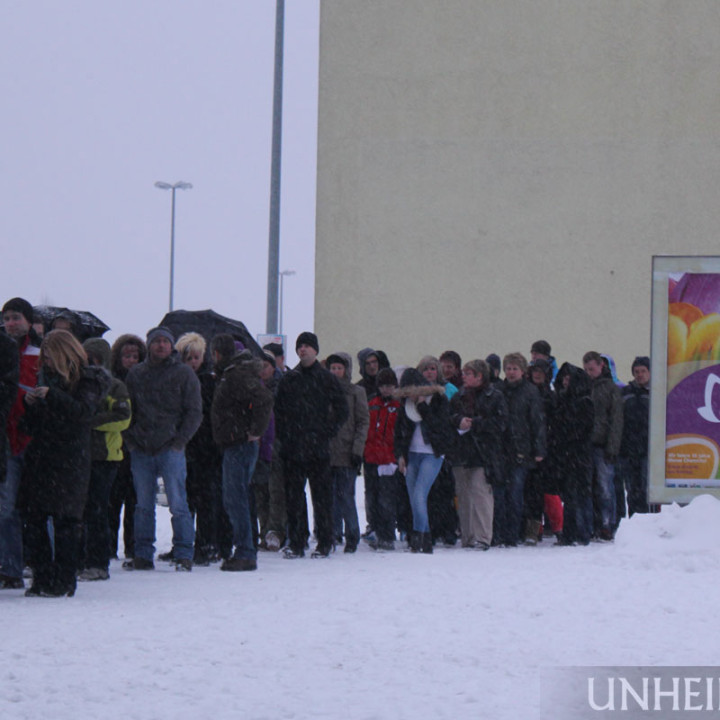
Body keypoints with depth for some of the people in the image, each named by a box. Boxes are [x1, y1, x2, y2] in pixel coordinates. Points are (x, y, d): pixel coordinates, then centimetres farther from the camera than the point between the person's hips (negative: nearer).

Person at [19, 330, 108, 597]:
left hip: (70, 462, -6)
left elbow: (84, 412, -18)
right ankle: (41, 578, 6)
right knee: (33, 516, 0)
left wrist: (52, 395, -23)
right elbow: (32, 426, 19)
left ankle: (62, 581, -1)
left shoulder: (88, 380, 0)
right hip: (40, 459, 6)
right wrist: (30, 404, -1)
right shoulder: (47, 377, 18)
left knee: (65, 520, -5)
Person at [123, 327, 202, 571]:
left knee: (178, 504, -5)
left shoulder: (184, 373, 3)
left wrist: (180, 440, -8)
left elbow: (194, 411, 1)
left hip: (170, 449, -3)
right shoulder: (136, 374, 12)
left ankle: (184, 555, -1)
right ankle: (143, 555, 12)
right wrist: (130, 438, 3)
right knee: (143, 506, 7)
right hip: (141, 450, 3)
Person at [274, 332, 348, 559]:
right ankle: (295, 543, 6)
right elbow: (278, 410, 14)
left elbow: (341, 410, 5)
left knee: (322, 496, -1)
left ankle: (325, 543, 5)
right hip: (292, 448, 3)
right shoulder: (289, 379, 11)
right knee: (293, 497, 2)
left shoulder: (327, 379, 4)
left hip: (318, 448, -3)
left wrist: (328, 433, -4)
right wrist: (283, 435, 1)